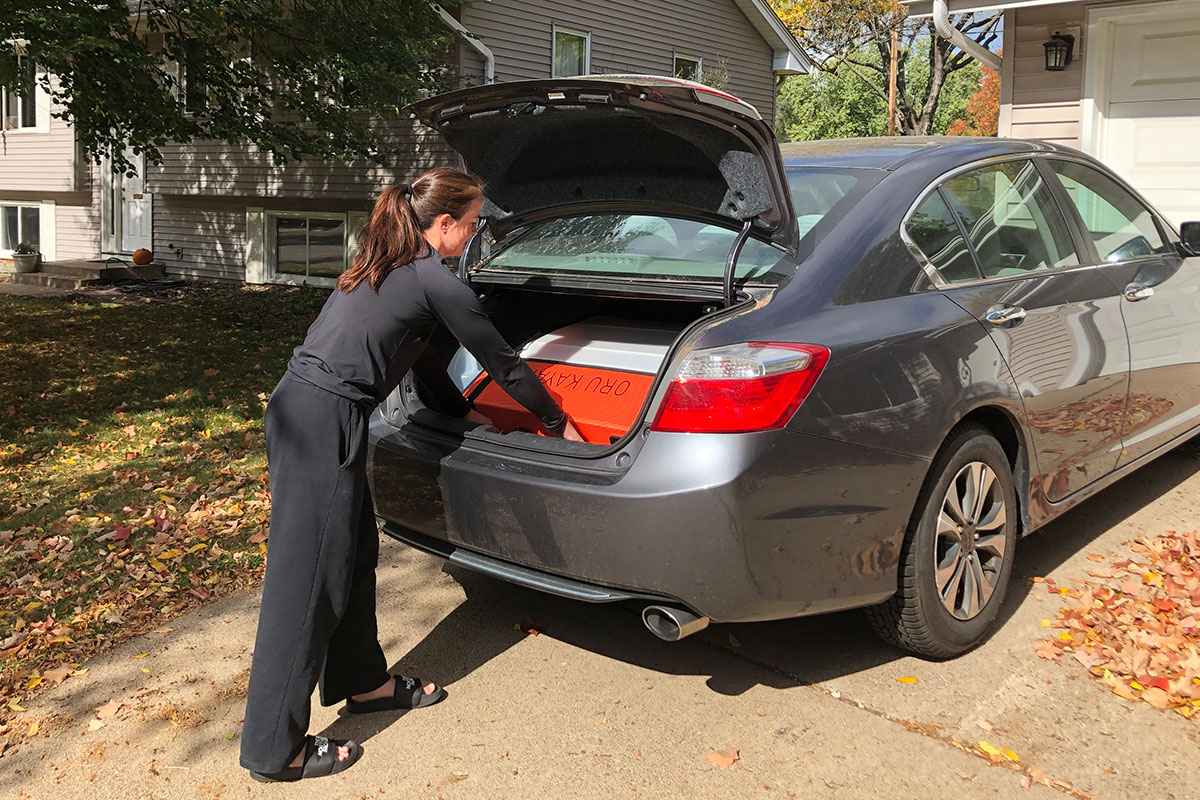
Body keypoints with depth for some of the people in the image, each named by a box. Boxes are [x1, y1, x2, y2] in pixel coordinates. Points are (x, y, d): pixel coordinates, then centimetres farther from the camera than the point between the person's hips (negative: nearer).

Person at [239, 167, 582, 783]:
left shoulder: (386, 265, 18)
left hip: (299, 406, 10)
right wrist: (557, 422, 14)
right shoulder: (436, 281, -8)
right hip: (323, 422, -10)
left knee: (354, 553, 20)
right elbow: (502, 363, 0)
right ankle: (275, 750, 8)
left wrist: (463, 410, 37)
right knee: (306, 580, -3)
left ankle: (362, 681, 37)